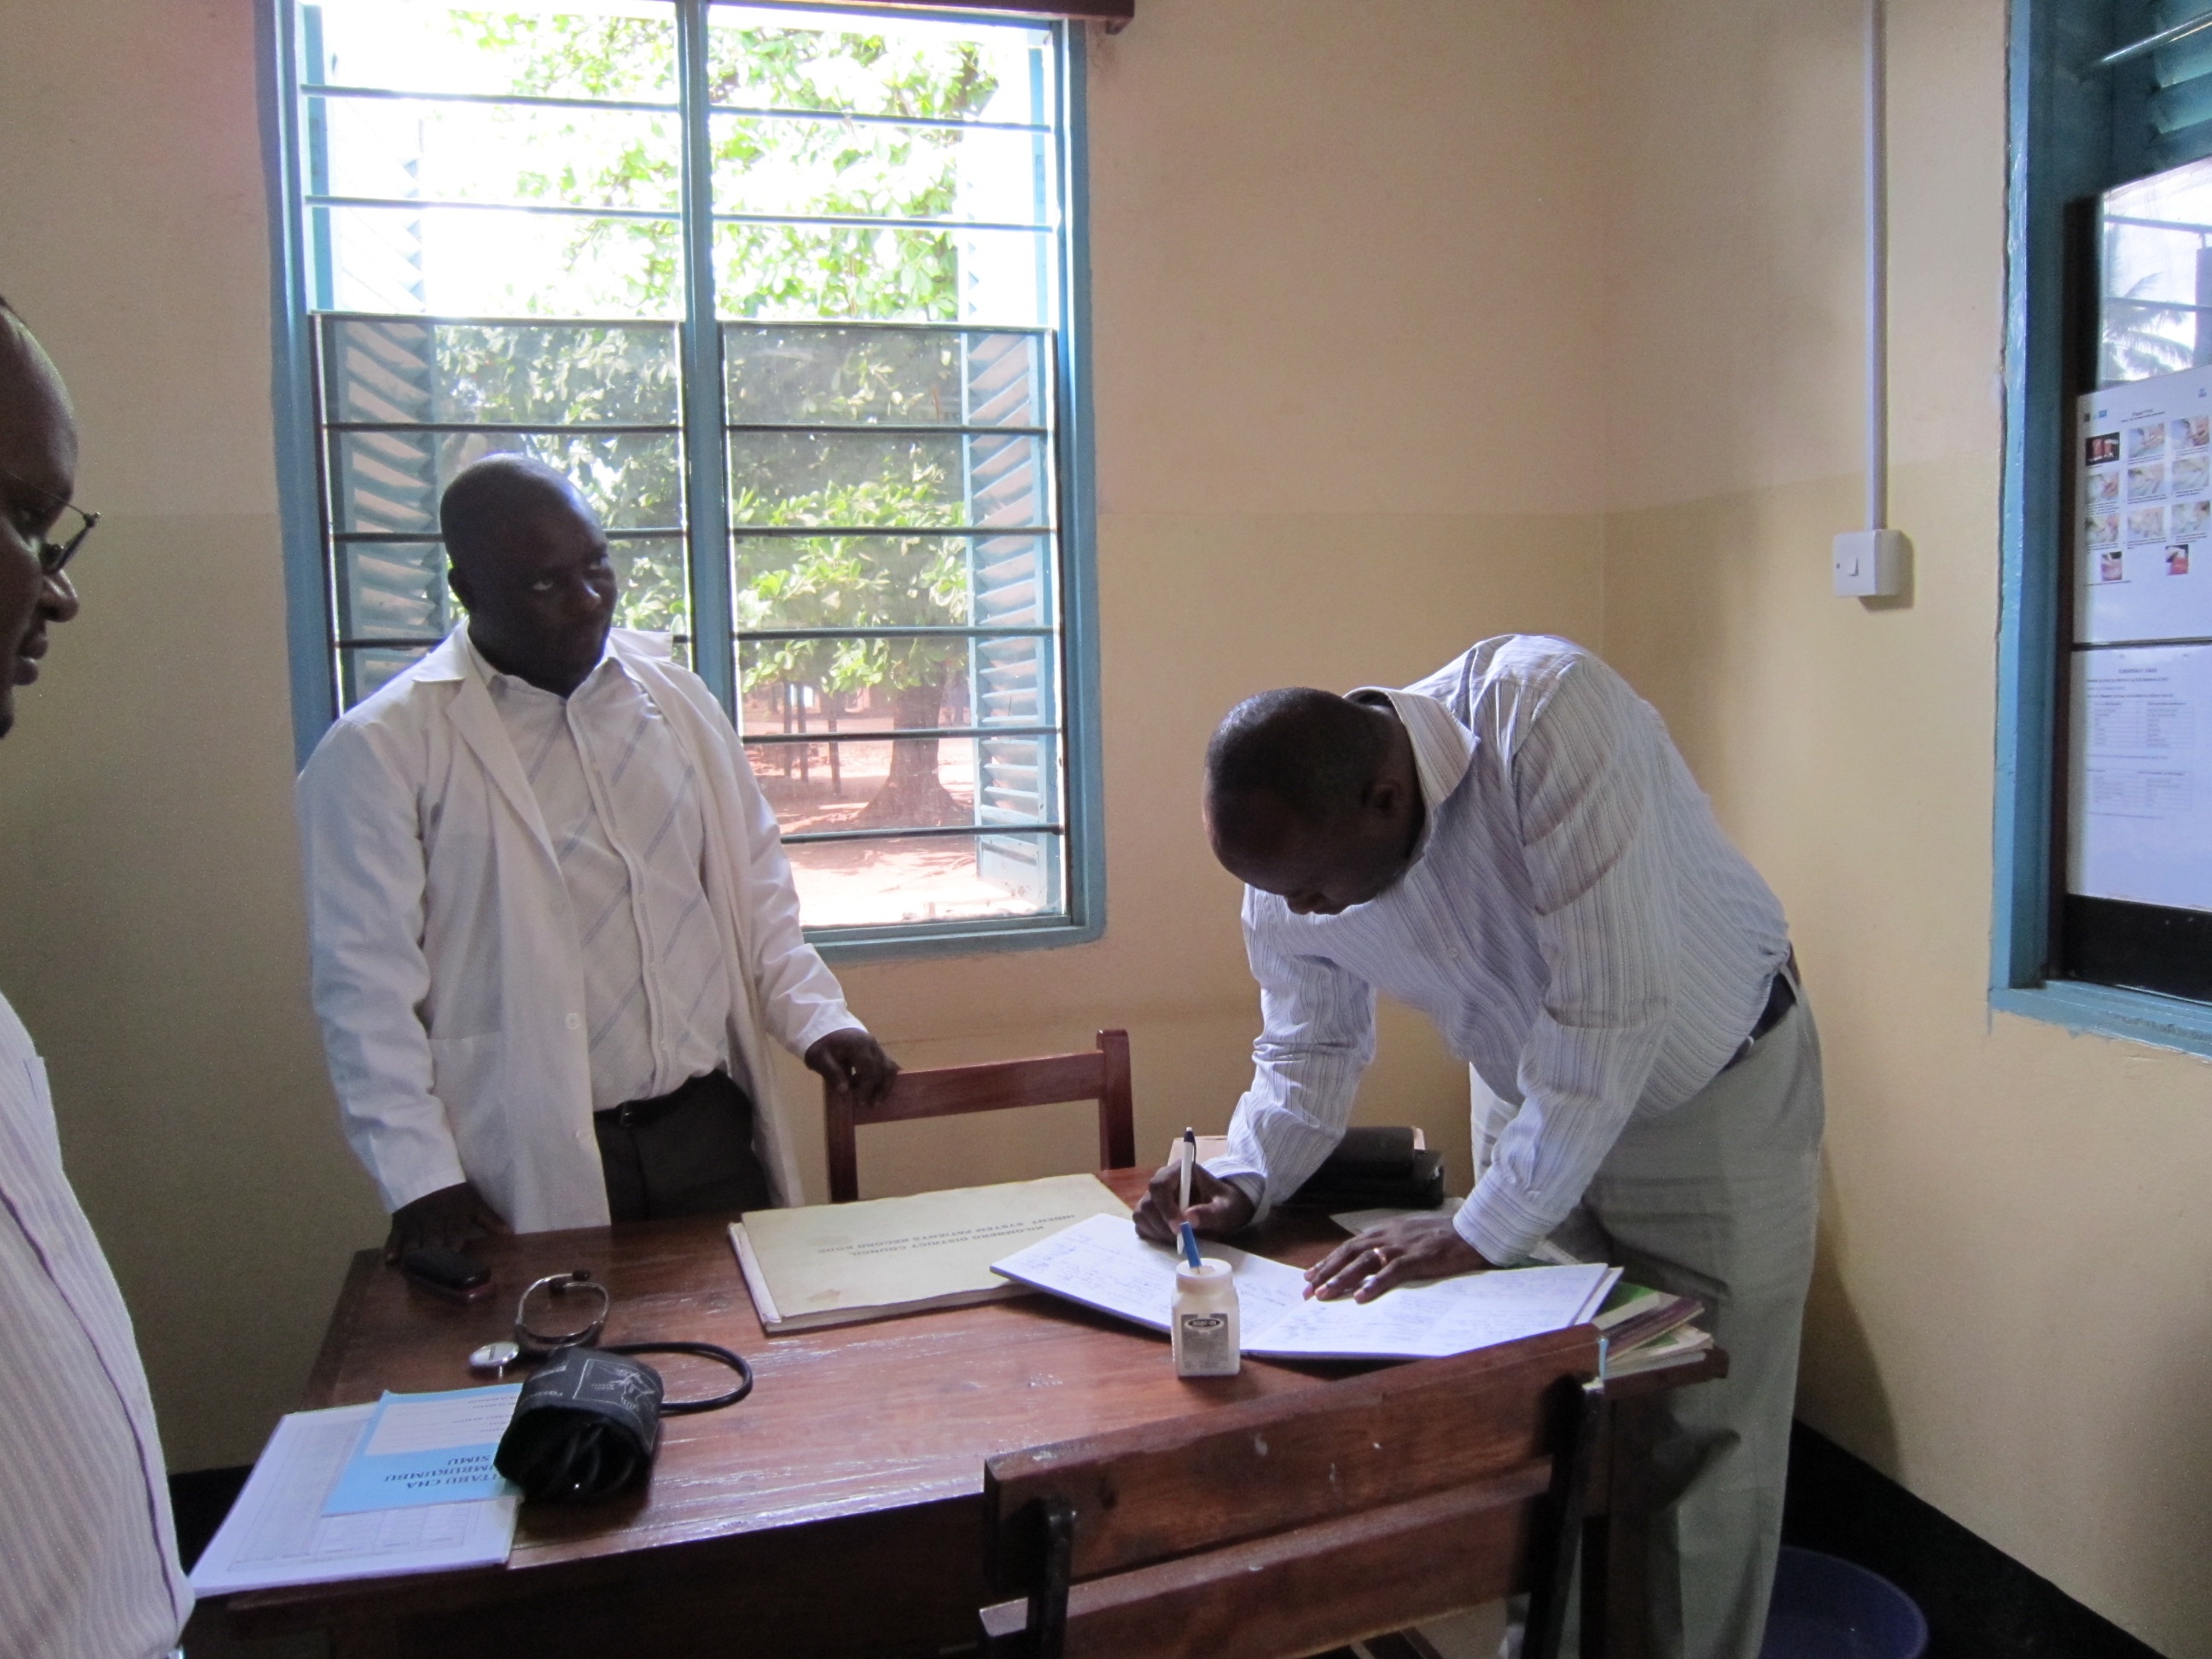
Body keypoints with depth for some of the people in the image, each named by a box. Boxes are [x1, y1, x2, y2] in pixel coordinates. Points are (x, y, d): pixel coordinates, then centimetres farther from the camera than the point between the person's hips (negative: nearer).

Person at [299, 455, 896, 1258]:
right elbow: (367, 981, -7)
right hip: (535, 1165, -4)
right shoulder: (378, 750, -7)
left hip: (712, 1129, 4)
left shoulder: (670, 693, 8)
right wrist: (421, 1179, -11)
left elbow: (753, 880, 15)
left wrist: (815, 1016, 4)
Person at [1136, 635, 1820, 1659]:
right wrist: (1243, 1181, -18)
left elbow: (1607, 1012, -36)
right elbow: (1310, 1047, 0)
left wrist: (1483, 1232, -31)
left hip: (1719, 1094, -4)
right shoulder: (1294, 850, -16)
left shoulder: (1549, 714, -35)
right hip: (1537, 1105, 5)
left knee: (1701, 1448, 1)